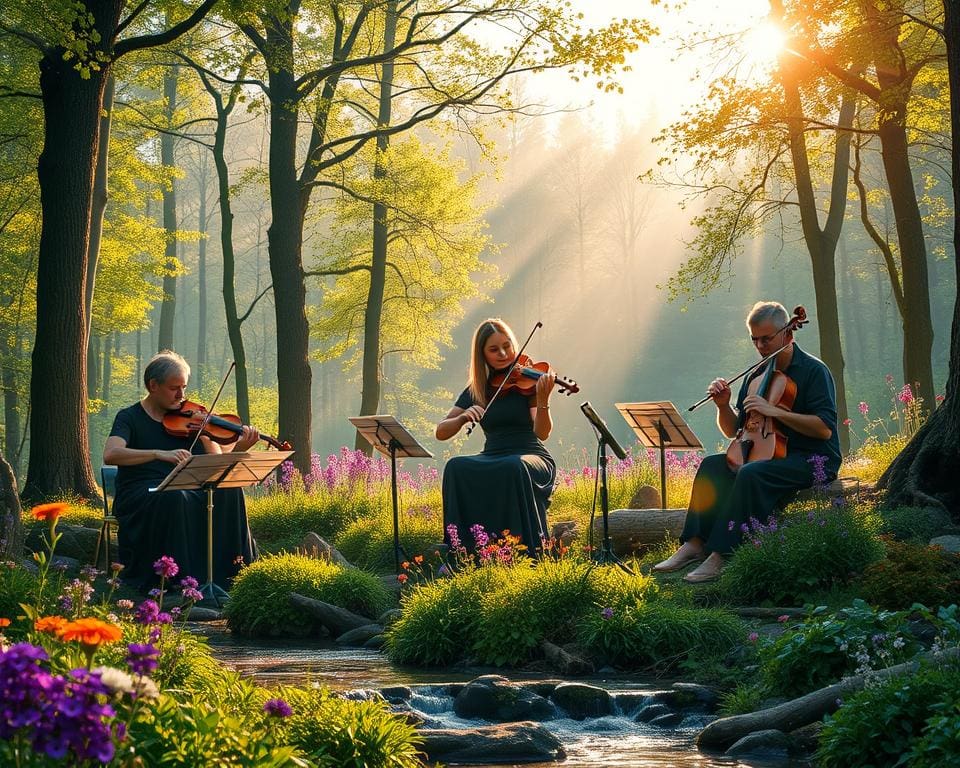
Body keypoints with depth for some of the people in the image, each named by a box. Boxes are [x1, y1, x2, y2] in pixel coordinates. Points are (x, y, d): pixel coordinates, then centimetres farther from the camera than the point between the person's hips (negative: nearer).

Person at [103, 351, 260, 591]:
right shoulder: (130, 418, 2)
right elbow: (110, 454, -19)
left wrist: (239, 448, -14)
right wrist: (160, 454, -31)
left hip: (186, 491, 4)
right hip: (140, 495, -4)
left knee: (229, 490, -24)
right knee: (175, 498, -37)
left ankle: (223, 573, -23)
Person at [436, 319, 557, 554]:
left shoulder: (526, 381, 0)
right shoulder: (476, 390, 11)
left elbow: (542, 433, -13)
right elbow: (441, 433, 7)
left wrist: (543, 400, -32)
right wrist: (463, 417, -14)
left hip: (531, 456, -3)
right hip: (491, 459, 3)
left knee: (514, 468, -39)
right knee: (456, 468, -29)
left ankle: (528, 552, -33)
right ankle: (464, 551, -29)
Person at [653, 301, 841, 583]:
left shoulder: (814, 371, -8)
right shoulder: (757, 376, 13)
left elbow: (825, 429, -19)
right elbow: (733, 430, 16)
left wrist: (775, 411, -25)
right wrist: (723, 406, -6)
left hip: (813, 461, -7)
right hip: (771, 454, 7)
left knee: (751, 473, -33)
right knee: (713, 465, -14)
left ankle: (720, 555, -34)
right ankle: (694, 543, -22)